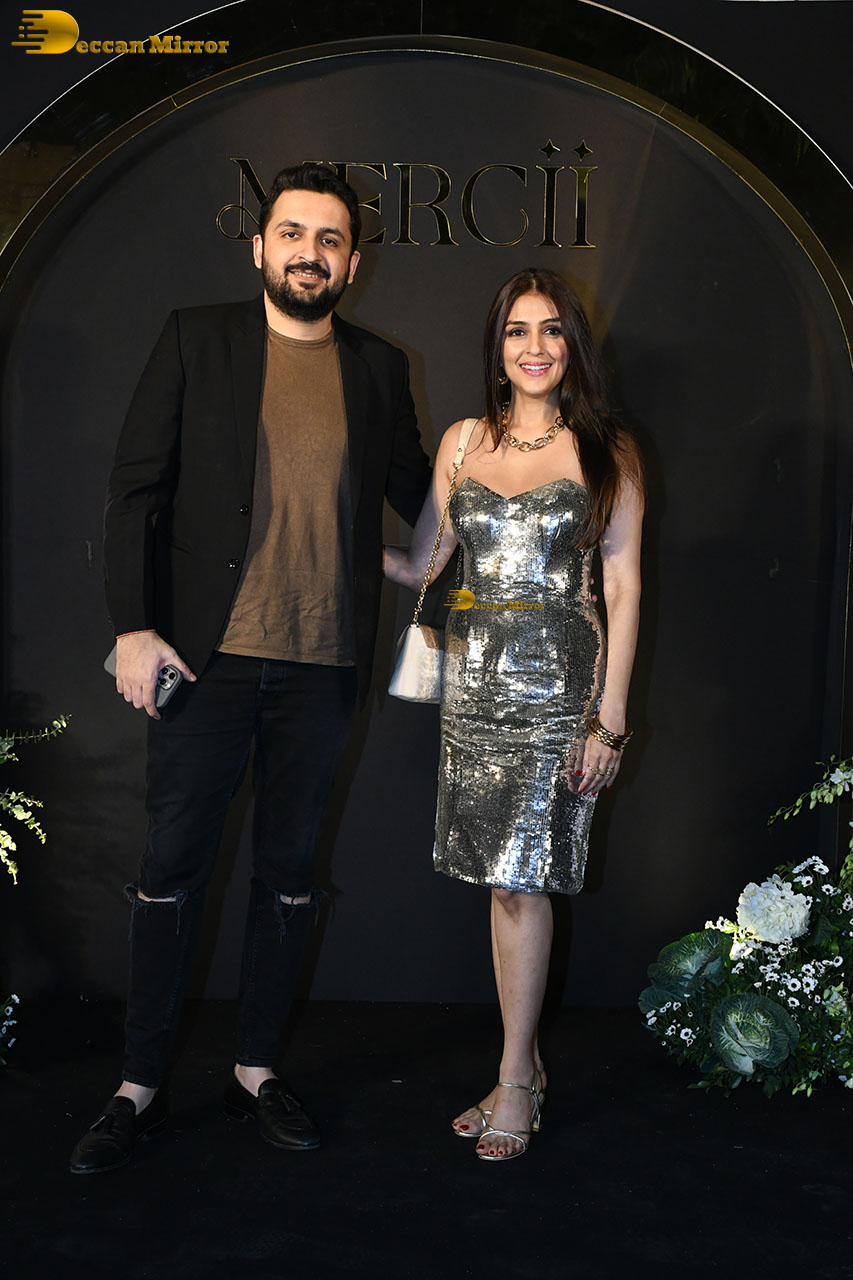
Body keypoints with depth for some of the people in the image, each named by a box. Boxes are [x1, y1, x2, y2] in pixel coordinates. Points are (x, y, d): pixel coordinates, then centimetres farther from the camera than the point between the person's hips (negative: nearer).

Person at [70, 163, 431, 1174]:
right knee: (171, 868, 4)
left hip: (322, 664, 3)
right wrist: (134, 625, -8)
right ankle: (139, 1086, 19)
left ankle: (255, 1071, 27)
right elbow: (136, 487, -1)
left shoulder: (379, 368, 9)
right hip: (208, 654, -2)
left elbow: (420, 495, 17)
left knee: (289, 872, 11)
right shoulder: (197, 339, 3)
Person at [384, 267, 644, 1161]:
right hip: (474, 675, 4)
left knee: (523, 879, -2)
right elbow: (419, 564, 12)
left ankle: (515, 1078, 13)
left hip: (555, 680, -3)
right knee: (501, 877, 8)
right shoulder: (463, 441, 10)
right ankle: (524, 1070, 23)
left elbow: (624, 590, -2)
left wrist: (611, 717, -8)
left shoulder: (607, 451, 1)